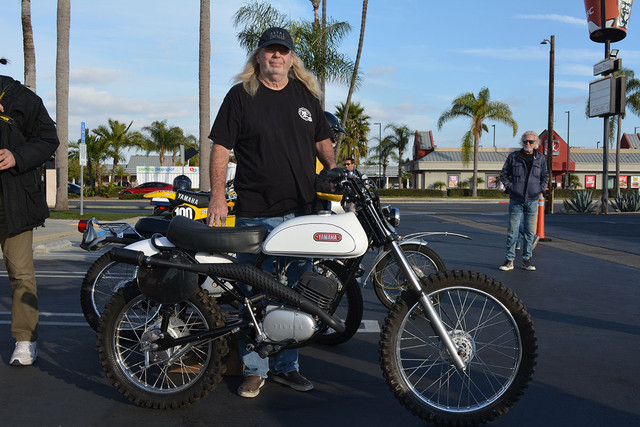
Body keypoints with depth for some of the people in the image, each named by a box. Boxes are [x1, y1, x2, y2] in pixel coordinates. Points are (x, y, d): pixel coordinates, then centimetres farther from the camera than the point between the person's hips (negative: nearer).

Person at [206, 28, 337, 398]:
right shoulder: (241, 96, 4)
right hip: (255, 214, -3)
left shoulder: (307, 95, 15)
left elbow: (322, 141, 21)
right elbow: (221, 148, 0)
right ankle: (255, 370, 14)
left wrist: (335, 171, 1)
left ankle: (286, 366, 22)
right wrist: (217, 198, -10)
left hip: (303, 213, 4)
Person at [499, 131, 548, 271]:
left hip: (532, 201, 2)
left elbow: (545, 176, 18)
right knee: (512, 231, -2)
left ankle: (526, 260, 15)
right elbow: (503, 173, 8)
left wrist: (541, 189, 3)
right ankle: (509, 260, 3)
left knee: (530, 231, 6)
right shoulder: (513, 157, 1)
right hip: (516, 200, -2)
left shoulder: (541, 158, 7)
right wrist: (509, 187, -4)